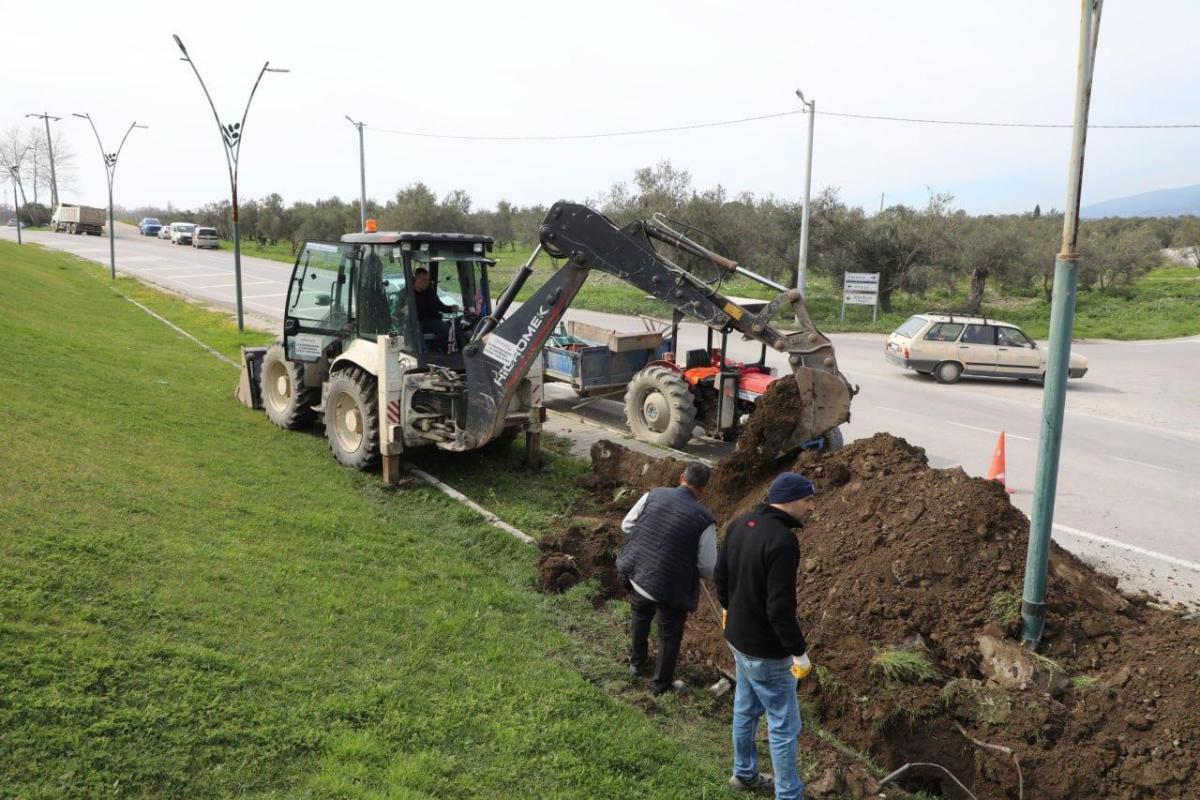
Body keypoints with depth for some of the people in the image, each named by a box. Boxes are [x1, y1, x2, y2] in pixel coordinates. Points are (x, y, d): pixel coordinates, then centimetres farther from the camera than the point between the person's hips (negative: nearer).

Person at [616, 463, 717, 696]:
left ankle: (637, 664, 52)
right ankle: (661, 685, 36)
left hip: (636, 574, 5)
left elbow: (627, 525, 4)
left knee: (640, 618, 32)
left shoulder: (653, 495, -8)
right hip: (670, 588, -4)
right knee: (669, 637, 19)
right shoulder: (704, 519, -17)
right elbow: (709, 568, -12)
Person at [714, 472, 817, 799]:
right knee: (784, 725, 7)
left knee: (745, 709, 25)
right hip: (766, 650, -9)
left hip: (738, 637, 9)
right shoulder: (783, 541, -29)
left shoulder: (740, 524, -2)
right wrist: (800, 652, -18)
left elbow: (721, 573, 11)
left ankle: (744, 773, 42)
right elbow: (780, 608, -29)